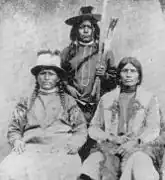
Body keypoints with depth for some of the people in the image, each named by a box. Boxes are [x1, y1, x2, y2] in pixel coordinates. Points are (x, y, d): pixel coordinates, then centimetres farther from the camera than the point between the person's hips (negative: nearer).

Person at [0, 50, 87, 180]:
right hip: (31, 148, 1)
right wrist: (16, 140, -4)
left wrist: (75, 143, -7)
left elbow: (81, 129, 13)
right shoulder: (26, 102, 23)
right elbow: (14, 129, 19)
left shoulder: (68, 101, 19)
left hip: (61, 149, 0)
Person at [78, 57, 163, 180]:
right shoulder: (106, 99, 18)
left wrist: (135, 142, -17)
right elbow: (93, 128, 14)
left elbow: (153, 129, 3)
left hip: (141, 147, -1)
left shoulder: (150, 99, 13)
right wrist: (113, 138, -6)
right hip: (110, 146, 1)